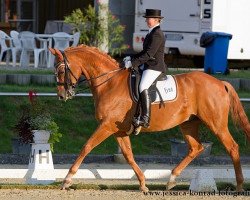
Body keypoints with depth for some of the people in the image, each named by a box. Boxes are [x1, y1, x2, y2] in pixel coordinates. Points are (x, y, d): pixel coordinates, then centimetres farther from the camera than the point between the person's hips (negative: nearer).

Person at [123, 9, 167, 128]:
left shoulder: (157, 34, -15)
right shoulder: (152, 33, 18)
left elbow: (149, 54, -21)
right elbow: (145, 52, 24)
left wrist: (133, 63, -21)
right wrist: (131, 58, 14)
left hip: (154, 67, -12)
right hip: (148, 66, 12)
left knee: (143, 87, -30)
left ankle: (145, 118, -38)